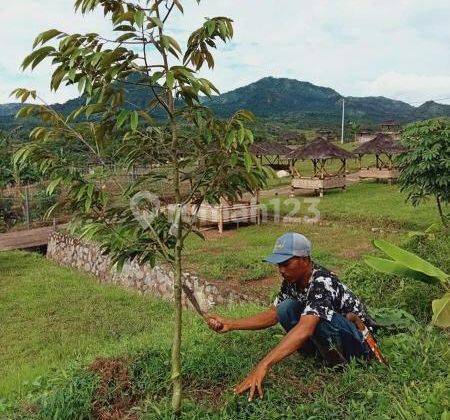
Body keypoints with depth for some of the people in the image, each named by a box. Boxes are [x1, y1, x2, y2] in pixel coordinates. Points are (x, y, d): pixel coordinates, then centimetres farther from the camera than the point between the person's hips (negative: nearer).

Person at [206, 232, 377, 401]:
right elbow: (272, 315, -1)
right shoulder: (292, 281, -5)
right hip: (331, 342, 7)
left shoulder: (323, 282, -31)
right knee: (285, 309, -14)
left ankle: (339, 364, -11)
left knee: (317, 318, -36)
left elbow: (304, 329, -44)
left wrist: (263, 366, -51)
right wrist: (230, 324, -13)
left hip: (359, 340, -7)